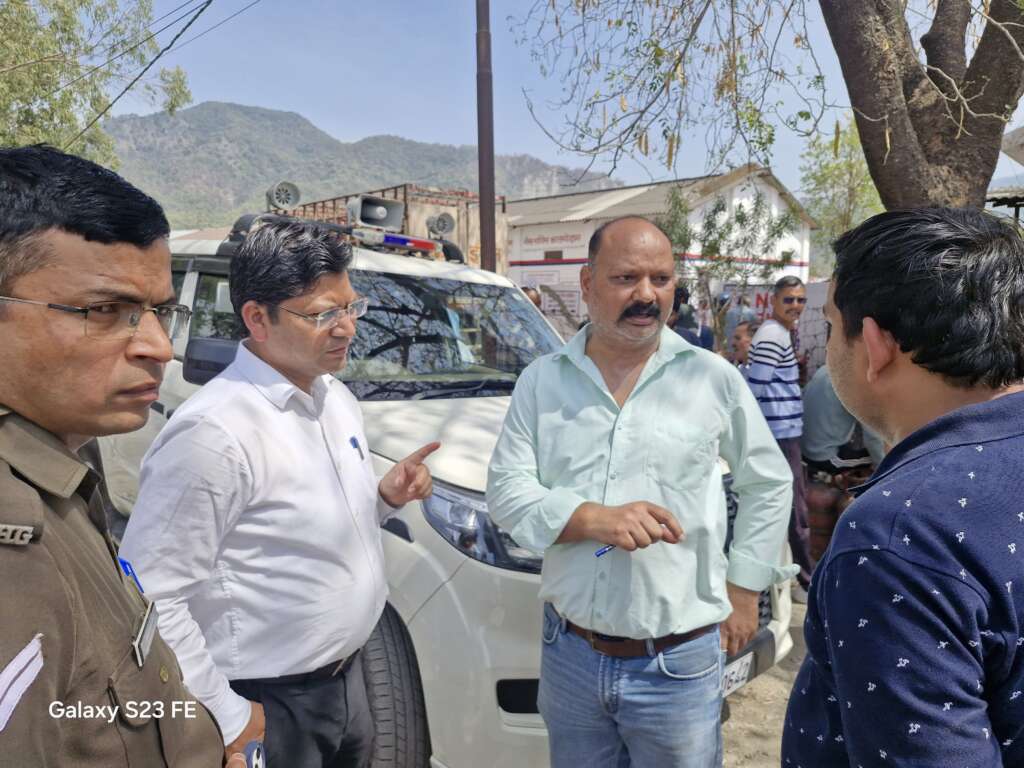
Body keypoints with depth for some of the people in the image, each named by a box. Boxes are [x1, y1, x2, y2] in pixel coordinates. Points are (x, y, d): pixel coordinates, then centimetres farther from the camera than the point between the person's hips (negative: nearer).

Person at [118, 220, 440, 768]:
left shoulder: (335, 396, 2)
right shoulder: (214, 433, -25)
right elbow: (150, 597, -23)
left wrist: (385, 496, -5)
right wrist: (225, 717, -17)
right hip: (271, 705, -8)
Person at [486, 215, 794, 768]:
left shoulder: (714, 378, -3)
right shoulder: (541, 381, 0)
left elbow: (769, 483, 8)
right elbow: (505, 489, -5)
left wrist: (743, 587, 5)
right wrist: (595, 518, -21)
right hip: (569, 654, 2)